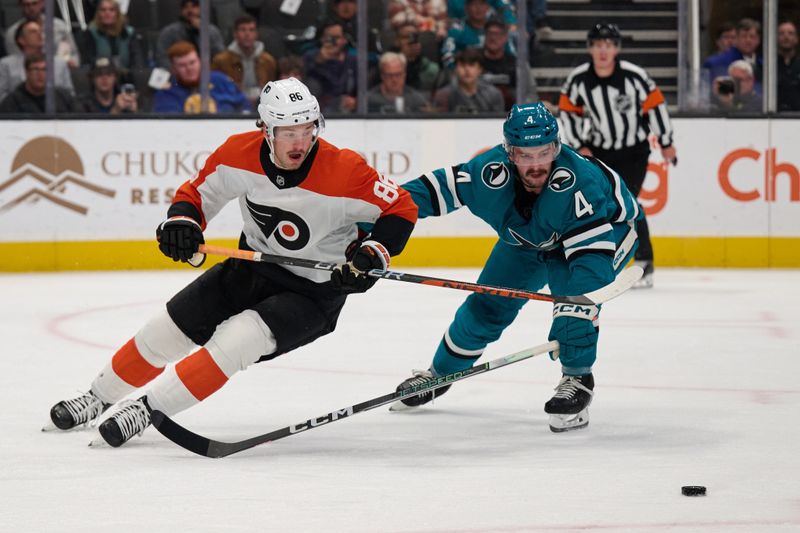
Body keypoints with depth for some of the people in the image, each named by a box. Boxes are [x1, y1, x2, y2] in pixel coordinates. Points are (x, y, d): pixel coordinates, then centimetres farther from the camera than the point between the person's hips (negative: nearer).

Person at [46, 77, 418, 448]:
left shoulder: (343, 171, -28)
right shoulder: (240, 153, -15)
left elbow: (402, 209, -17)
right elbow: (198, 192, 1)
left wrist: (372, 255, -31)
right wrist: (181, 221, -20)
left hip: (313, 292, -5)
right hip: (252, 267, 5)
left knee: (235, 341, -26)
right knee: (167, 330, 6)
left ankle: (149, 408, -13)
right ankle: (99, 397, 29)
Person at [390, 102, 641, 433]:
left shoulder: (580, 183, -43)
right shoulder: (490, 173, -33)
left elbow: (591, 250, -45)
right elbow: (435, 189, -21)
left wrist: (574, 310, -54)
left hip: (608, 227, -5)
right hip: (527, 241, 5)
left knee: (575, 292, -32)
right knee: (486, 306, 7)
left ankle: (577, 380, -14)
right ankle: (439, 373, 32)